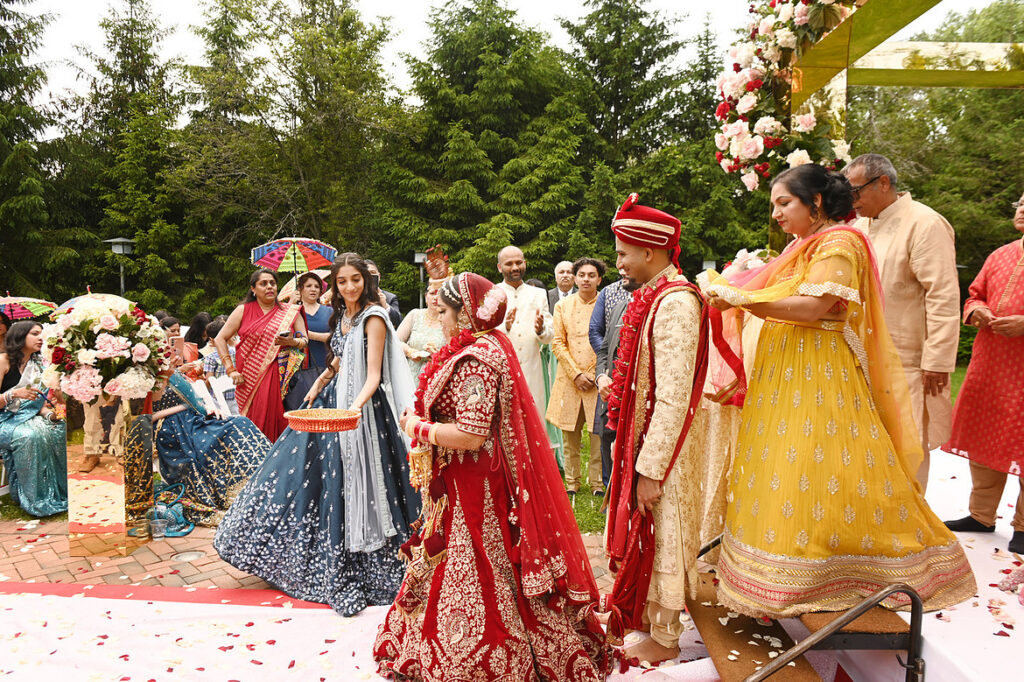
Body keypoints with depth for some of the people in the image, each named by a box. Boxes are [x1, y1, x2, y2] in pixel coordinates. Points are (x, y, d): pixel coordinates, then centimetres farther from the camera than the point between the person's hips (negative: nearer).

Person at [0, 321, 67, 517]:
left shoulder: (37, 365, 10)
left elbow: (40, 403, 10)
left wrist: (50, 414, -10)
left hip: (28, 418, 6)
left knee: (58, 430, -22)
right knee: (30, 436, -35)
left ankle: (57, 493, -14)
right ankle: (35, 500, -25)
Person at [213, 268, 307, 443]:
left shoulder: (290, 312, 12)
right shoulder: (243, 311, 10)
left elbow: (305, 341, 9)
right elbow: (220, 339, 9)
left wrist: (292, 342, -14)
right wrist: (230, 370, 0)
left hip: (280, 378, 0)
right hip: (250, 380, 0)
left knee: (278, 422, -7)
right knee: (255, 424, -6)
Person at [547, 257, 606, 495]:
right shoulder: (563, 306, 8)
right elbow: (557, 343, 4)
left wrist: (597, 375, -7)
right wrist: (576, 374, -6)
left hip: (598, 379, -1)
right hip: (569, 379, 1)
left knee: (599, 435, 1)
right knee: (570, 435, 5)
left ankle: (597, 482, 14)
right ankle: (572, 481, 18)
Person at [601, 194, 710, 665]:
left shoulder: (675, 303, -22)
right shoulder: (652, 296, 8)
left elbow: (674, 396, -26)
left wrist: (652, 468, -25)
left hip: (662, 446, -9)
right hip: (639, 436, 9)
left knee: (659, 534, 7)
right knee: (639, 531, 21)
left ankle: (664, 639, 26)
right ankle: (639, 611, 41)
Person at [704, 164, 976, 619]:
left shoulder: (838, 244, -8)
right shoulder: (804, 247, 20)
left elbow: (811, 308, -20)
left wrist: (741, 298, -20)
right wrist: (732, 294, 5)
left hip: (820, 377, -9)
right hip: (786, 375, 9)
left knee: (820, 476, -6)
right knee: (780, 472, 8)